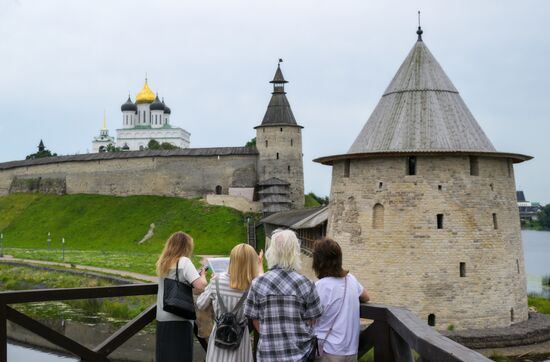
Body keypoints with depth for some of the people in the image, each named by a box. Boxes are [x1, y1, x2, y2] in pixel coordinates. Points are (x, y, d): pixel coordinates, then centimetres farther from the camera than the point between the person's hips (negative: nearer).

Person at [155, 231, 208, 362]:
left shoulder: (162, 263, 11)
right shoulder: (184, 262, -10)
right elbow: (200, 285, -19)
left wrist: (196, 273, 12)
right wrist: (202, 275, 1)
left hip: (162, 318, 7)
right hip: (179, 319, -7)